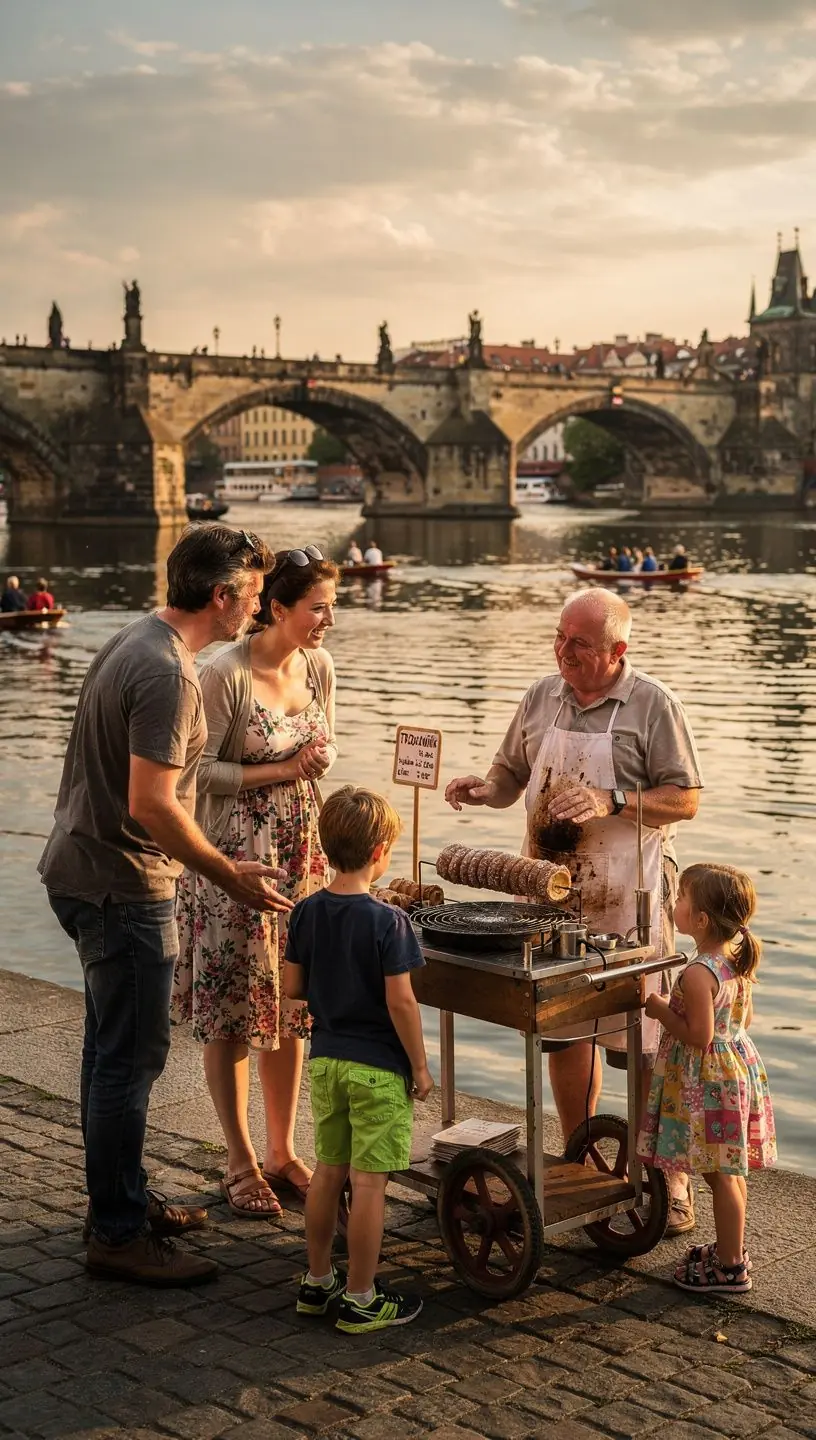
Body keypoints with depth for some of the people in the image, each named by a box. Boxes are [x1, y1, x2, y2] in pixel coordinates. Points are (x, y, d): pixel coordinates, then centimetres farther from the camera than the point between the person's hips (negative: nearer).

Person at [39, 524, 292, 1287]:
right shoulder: (168, 674, -22)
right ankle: (118, 1234, 7)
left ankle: (123, 1197, 33)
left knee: (114, 1047, 19)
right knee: (131, 1056, -2)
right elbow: (151, 805, -26)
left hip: (81, 868, 10)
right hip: (120, 886, -10)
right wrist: (230, 875, -16)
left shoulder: (132, 642, 10)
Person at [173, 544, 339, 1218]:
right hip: (234, 857, -6)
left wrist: (322, 756, -4)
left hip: (301, 853, 6)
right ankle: (242, 1164, 16)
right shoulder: (227, 674, -18)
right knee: (233, 1011, 3)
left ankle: (283, 1151, 25)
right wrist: (281, 771, -18)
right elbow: (198, 769, -15)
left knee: (291, 1006, 12)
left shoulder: (319, 667, 3)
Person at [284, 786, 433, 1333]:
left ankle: (317, 1281, 27)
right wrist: (420, 1066, -8)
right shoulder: (387, 921, -17)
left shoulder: (307, 912, -1)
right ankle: (360, 1299, 8)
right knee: (370, 1182, 1)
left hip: (325, 1060, 6)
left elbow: (293, 986, 4)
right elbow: (400, 1002, -18)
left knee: (329, 1172, 17)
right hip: (378, 1067, -6)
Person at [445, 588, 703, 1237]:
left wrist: (612, 802, -21)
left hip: (627, 894, -5)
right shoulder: (542, 696, 9)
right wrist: (483, 789, -4)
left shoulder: (654, 704, -6)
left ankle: (668, 1178, 9)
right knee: (561, 1027, 9)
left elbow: (684, 800, -8)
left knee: (641, 1037, -3)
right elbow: (511, 772, 18)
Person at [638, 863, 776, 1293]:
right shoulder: (738, 960, 2)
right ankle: (731, 1249, 32)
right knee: (730, 1173, 19)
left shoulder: (698, 974, -25)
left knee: (720, 1176, 1)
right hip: (738, 1067, 9)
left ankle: (730, 1268, 11)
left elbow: (699, 1036, -25)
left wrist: (661, 1011, -12)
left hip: (710, 1084, -9)